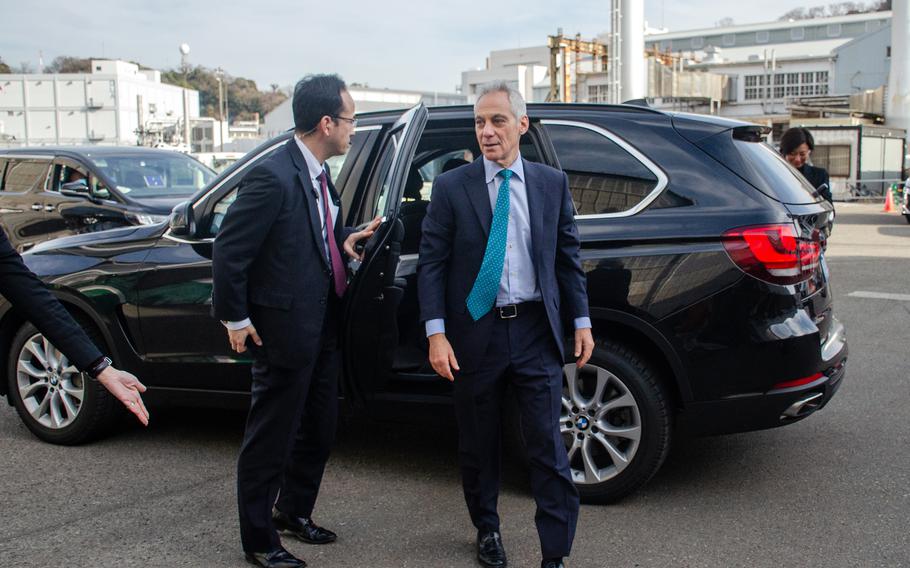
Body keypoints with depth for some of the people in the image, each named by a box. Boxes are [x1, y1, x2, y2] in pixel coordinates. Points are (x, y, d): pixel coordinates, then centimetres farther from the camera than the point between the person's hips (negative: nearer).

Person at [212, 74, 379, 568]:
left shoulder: (318, 174, 7)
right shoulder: (273, 177, -22)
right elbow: (229, 250, -19)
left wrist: (344, 240, 0)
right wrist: (235, 318, -13)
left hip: (322, 327, 9)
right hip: (285, 329, -9)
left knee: (318, 429, 21)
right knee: (271, 439, 6)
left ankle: (294, 511, 42)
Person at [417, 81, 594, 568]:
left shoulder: (552, 183, 5)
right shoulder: (450, 188, -2)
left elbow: (568, 256, 9)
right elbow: (431, 265, -4)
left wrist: (581, 321, 6)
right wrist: (436, 334, -11)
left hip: (536, 332, 1)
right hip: (475, 332, 0)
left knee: (548, 447, 0)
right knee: (478, 446, 13)